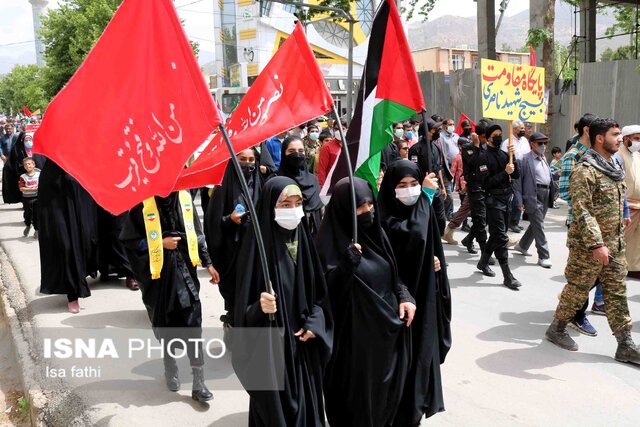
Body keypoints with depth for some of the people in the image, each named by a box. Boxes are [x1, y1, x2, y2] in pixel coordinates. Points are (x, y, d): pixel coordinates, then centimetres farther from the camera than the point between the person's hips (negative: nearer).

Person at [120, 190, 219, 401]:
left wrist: (207, 263, 8)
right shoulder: (143, 203, -11)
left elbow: (197, 233, 9)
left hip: (185, 269, 2)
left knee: (193, 325, -5)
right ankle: (170, 367, 37)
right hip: (158, 273, -2)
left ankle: (198, 383, 1)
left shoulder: (184, 197, 0)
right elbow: (129, 240, -6)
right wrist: (161, 243, -14)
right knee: (165, 323, 12)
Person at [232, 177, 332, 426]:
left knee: (307, 401, 17)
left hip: (305, 343, 5)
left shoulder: (304, 239, -1)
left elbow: (320, 291, 9)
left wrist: (314, 323, -5)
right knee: (276, 407, 7)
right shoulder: (259, 244, -17)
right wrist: (259, 309, -36)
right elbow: (246, 306, -15)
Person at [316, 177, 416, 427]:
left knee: (385, 387, 19)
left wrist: (404, 296, -2)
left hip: (386, 327, 7)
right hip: (353, 333, -6)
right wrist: (348, 264, -34)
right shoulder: (331, 240, -16)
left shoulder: (375, 232, 4)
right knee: (357, 392, 7)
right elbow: (326, 290, -20)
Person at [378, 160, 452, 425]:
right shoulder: (387, 219, -17)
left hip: (424, 293, 7)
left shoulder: (422, 209, 5)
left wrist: (436, 262, -3)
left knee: (423, 348, 17)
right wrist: (426, 196, -29)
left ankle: (416, 404, 35)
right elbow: (414, 236, -35)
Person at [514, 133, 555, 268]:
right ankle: (544, 256, -1)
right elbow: (518, 180, -12)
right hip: (534, 195, -8)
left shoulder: (544, 158, 17)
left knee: (536, 225, 18)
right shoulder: (525, 159, -8)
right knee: (539, 226, -6)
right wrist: (519, 201, -15)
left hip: (546, 195, 8)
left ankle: (522, 246, 37)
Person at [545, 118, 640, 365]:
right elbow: (582, 210, -23)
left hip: (614, 245, 8)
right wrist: (596, 244, -27)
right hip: (589, 245, -8)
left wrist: (619, 240, 19)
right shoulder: (585, 170, -17)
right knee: (577, 290, 5)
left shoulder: (613, 167, 12)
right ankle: (556, 329, 24)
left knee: (617, 293, 10)